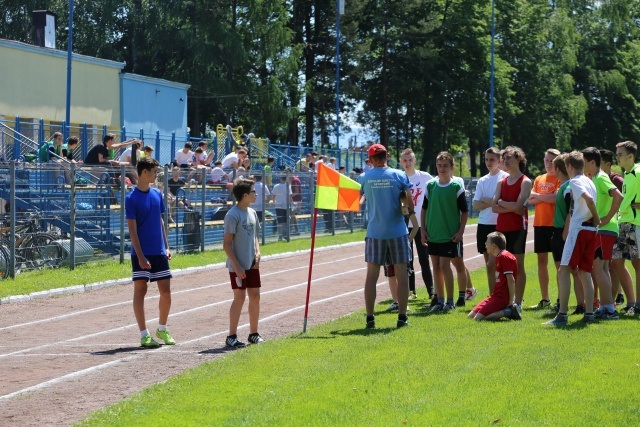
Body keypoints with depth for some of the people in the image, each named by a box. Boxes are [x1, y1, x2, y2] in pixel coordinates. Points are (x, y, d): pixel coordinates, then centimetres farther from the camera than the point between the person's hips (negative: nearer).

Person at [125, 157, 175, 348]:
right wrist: (140, 256, -16)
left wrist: (166, 246, 11)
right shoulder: (132, 198, -10)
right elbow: (132, 229, -12)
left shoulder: (157, 194, 9)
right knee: (140, 291, 0)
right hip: (141, 254, -6)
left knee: (166, 292, 7)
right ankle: (144, 334, 4)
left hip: (159, 253, 6)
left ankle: (162, 329, 24)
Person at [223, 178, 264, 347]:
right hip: (238, 266, -8)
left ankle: (254, 334, 20)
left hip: (252, 264, 8)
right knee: (240, 297, -5)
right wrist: (237, 266, -18)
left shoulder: (252, 213, 10)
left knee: (255, 296, 9)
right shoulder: (233, 215, -15)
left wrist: (257, 254, 4)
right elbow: (227, 243, -15)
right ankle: (231, 337, 3)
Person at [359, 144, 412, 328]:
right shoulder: (399, 175, -3)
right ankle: (402, 317, 4)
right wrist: (410, 212, 15)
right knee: (402, 275, 5)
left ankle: (370, 318, 3)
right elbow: (410, 202, -5)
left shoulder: (364, 178, -1)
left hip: (374, 232, 1)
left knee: (371, 276, 5)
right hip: (398, 231, -1)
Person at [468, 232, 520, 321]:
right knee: (471, 316, 7)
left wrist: (510, 302, -20)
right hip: (495, 296, 11)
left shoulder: (504, 257, -14)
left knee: (478, 318, -21)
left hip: (501, 297, -11)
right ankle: (504, 311, 4)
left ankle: (508, 312, -15)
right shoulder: (499, 257, 19)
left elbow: (511, 280, -20)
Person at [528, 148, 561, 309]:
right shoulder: (539, 179, 15)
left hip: (555, 224, -6)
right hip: (540, 223, 6)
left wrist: (538, 196, -6)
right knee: (542, 261, 9)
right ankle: (544, 299, 16)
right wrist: (547, 197, -9)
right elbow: (531, 200, 6)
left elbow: (556, 198, -17)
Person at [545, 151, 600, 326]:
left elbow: (589, 199, -23)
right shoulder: (589, 182, 18)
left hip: (578, 229, -9)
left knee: (564, 270, -9)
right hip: (590, 230, 9)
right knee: (585, 272, 12)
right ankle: (589, 313, 8)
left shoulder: (575, 182, -9)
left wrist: (596, 218, -13)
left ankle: (562, 315, -15)